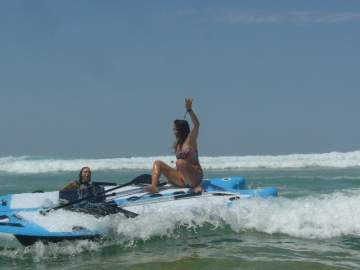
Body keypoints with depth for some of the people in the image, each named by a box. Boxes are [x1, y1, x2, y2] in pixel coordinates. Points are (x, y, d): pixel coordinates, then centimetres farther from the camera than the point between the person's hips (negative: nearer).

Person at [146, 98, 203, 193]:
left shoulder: (190, 140, -3)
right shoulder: (178, 144, 17)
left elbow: (196, 125, -22)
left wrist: (189, 110, -33)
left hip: (195, 177, -7)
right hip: (183, 180, 8)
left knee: (180, 162, -36)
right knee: (158, 163, 2)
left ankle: (196, 186, -18)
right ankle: (154, 186, -24)